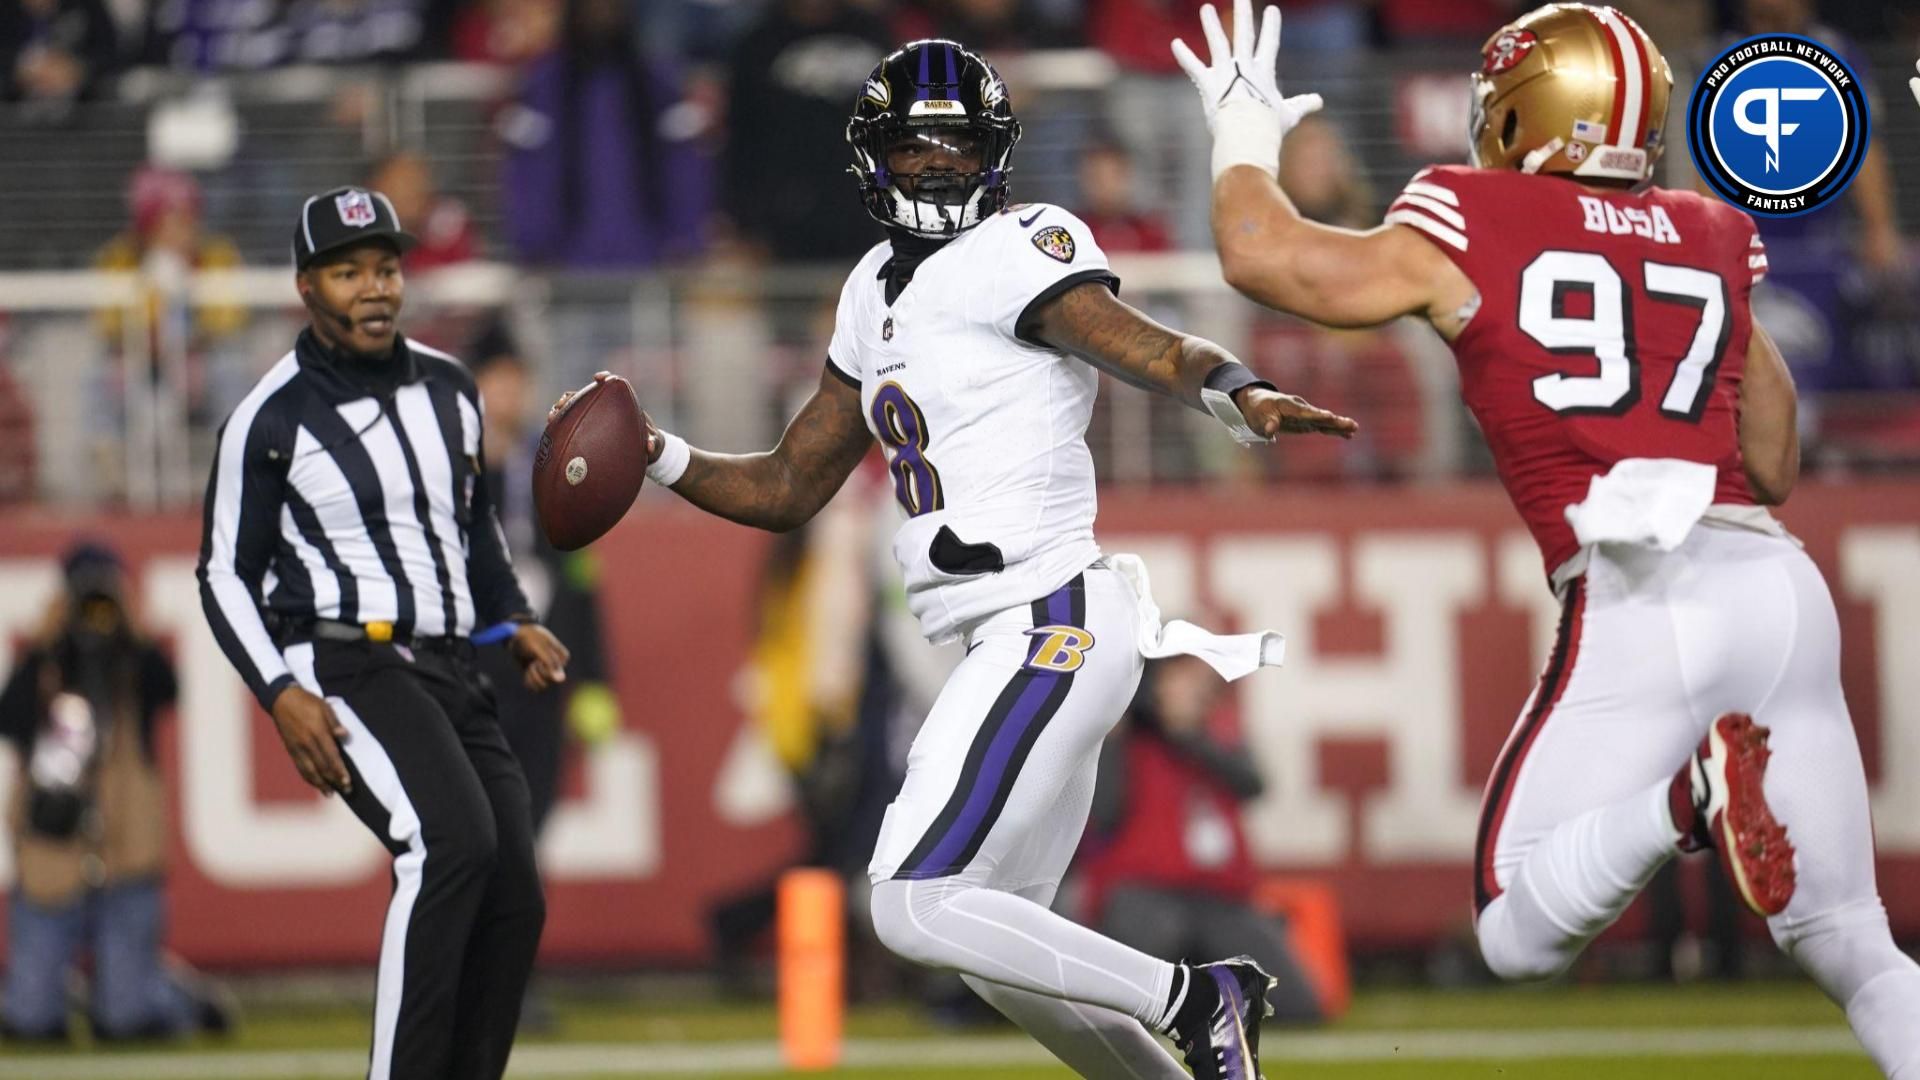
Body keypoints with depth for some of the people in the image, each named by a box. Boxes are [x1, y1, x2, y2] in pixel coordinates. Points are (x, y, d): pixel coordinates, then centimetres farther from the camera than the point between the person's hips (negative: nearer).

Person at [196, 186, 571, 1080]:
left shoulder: (448, 389, 12)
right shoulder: (271, 420, -6)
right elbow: (226, 576, -2)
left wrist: (515, 620, 12)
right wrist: (281, 695, -15)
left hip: (449, 669, 7)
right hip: (346, 668, -7)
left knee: (513, 902, 0)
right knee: (451, 842, -29)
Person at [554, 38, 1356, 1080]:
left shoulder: (1019, 252, -9)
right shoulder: (879, 291, 16)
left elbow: (1152, 352, -25)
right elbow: (787, 489, 23)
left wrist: (1238, 395, -46)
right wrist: (657, 457, 8)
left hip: (1046, 630, -10)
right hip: (1009, 644, 10)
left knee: (913, 909, -13)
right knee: (1000, 944, 17)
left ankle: (1194, 997, -7)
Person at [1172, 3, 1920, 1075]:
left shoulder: (1471, 232, 6)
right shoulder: (1713, 242, 19)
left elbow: (1263, 254, 11)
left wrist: (1245, 135, 29)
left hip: (1646, 600, -5)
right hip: (1782, 581, 5)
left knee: (1519, 935, 2)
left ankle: (1690, 795, -26)